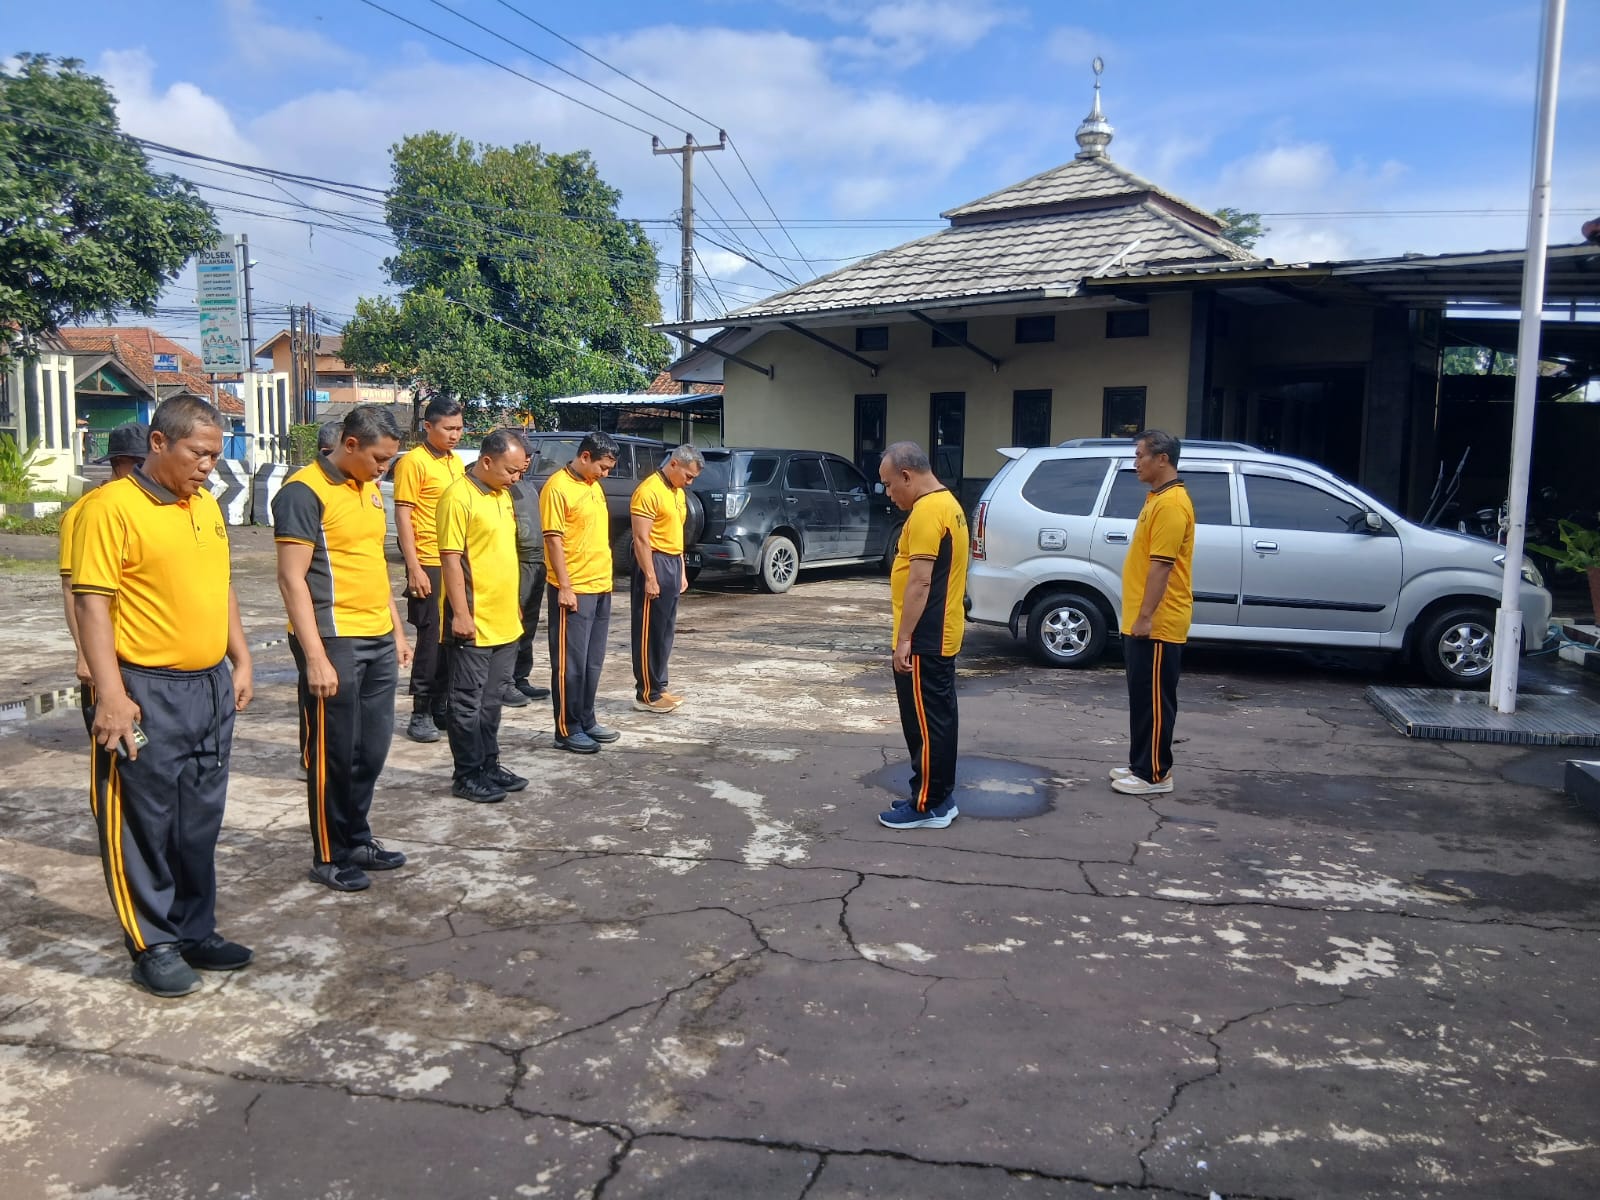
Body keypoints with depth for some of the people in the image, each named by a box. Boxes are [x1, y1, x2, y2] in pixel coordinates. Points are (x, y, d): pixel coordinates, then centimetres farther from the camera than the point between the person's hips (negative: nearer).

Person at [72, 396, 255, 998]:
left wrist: (241, 661, 15)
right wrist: (111, 694, -19)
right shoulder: (113, 507, -12)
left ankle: (196, 931, 28)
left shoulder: (207, 505, 11)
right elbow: (92, 604, -14)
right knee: (145, 824, 5)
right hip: (149, 693, -7)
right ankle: (154, 946, 17)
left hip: (211, 688, 7)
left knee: (200, 821, 15)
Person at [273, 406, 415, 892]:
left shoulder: (369, 489, 14)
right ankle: (329, 857, 18)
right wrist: (315, 656, -20)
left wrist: (397, 631, 19)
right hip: (334, 642, -8)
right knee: (333, 753, 4)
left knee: (372, 748, 15)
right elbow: (292, 579, -16)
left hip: (378, 641, 8)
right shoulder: (304, 492, -12)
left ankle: (358, 840, 30)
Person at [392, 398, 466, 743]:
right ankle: (420, 714, 7)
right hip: (429, 565, -7)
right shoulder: (413, 462, -9)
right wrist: (414, 568, -18)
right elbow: (403, 517, -12)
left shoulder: (456, 461, 13)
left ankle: (440, 706, 21)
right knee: (431, 638, -3)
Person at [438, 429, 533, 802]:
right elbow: (451, 559, -17)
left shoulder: (502, 495, 12)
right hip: (473, 624, -8)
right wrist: (461, 614, -20)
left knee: (492, 700, 16)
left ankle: (489, 765, 25)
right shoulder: (459, 497, -15)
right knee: (468, 701, 2)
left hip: (505, 622, 8)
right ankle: (467, 775, 11)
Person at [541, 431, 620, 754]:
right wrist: (565, 587, -18)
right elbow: (554, 540, -15)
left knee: (593, 662, 14)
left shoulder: (594, 486, 14)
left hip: (601, 588, 8)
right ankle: (567, 730, 5)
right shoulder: (558, 487, -12)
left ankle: (586, 720, 23)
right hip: (574, 590, -8)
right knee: (571, 664, -2)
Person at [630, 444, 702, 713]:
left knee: (665, 631, 13)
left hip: (673, 563, 9)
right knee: (649, 632, -3)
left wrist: (682, 571, 18)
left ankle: (659, 687, 22)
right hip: (654, 563, -9)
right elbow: (641, 538, -18)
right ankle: (646, 694, 2)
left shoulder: (678, 493, 15)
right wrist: (650, 577, -20)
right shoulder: (649, 491, -14)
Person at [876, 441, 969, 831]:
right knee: (938, 719, 15)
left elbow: (920, 582, -23)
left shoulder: (927, 511, -18)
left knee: (924, 723, -2)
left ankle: (928, 806, 6)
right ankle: (939, 797, 23)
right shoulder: (947, 504, 15)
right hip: (940, 636, 11)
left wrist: (903, 639, -20)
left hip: (923, 640, -10)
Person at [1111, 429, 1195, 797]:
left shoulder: (1171, 504, -17)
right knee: (1141, 698, 16)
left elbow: (1162, 565, -22)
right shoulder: (1157, 498, 16)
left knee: (1154, 700, -2)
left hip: (1157, 625, -10)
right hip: (1142, 622, 10)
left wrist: (1145, 617, -23)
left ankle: (1155, 774, 6)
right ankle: (1141, 765, 25)